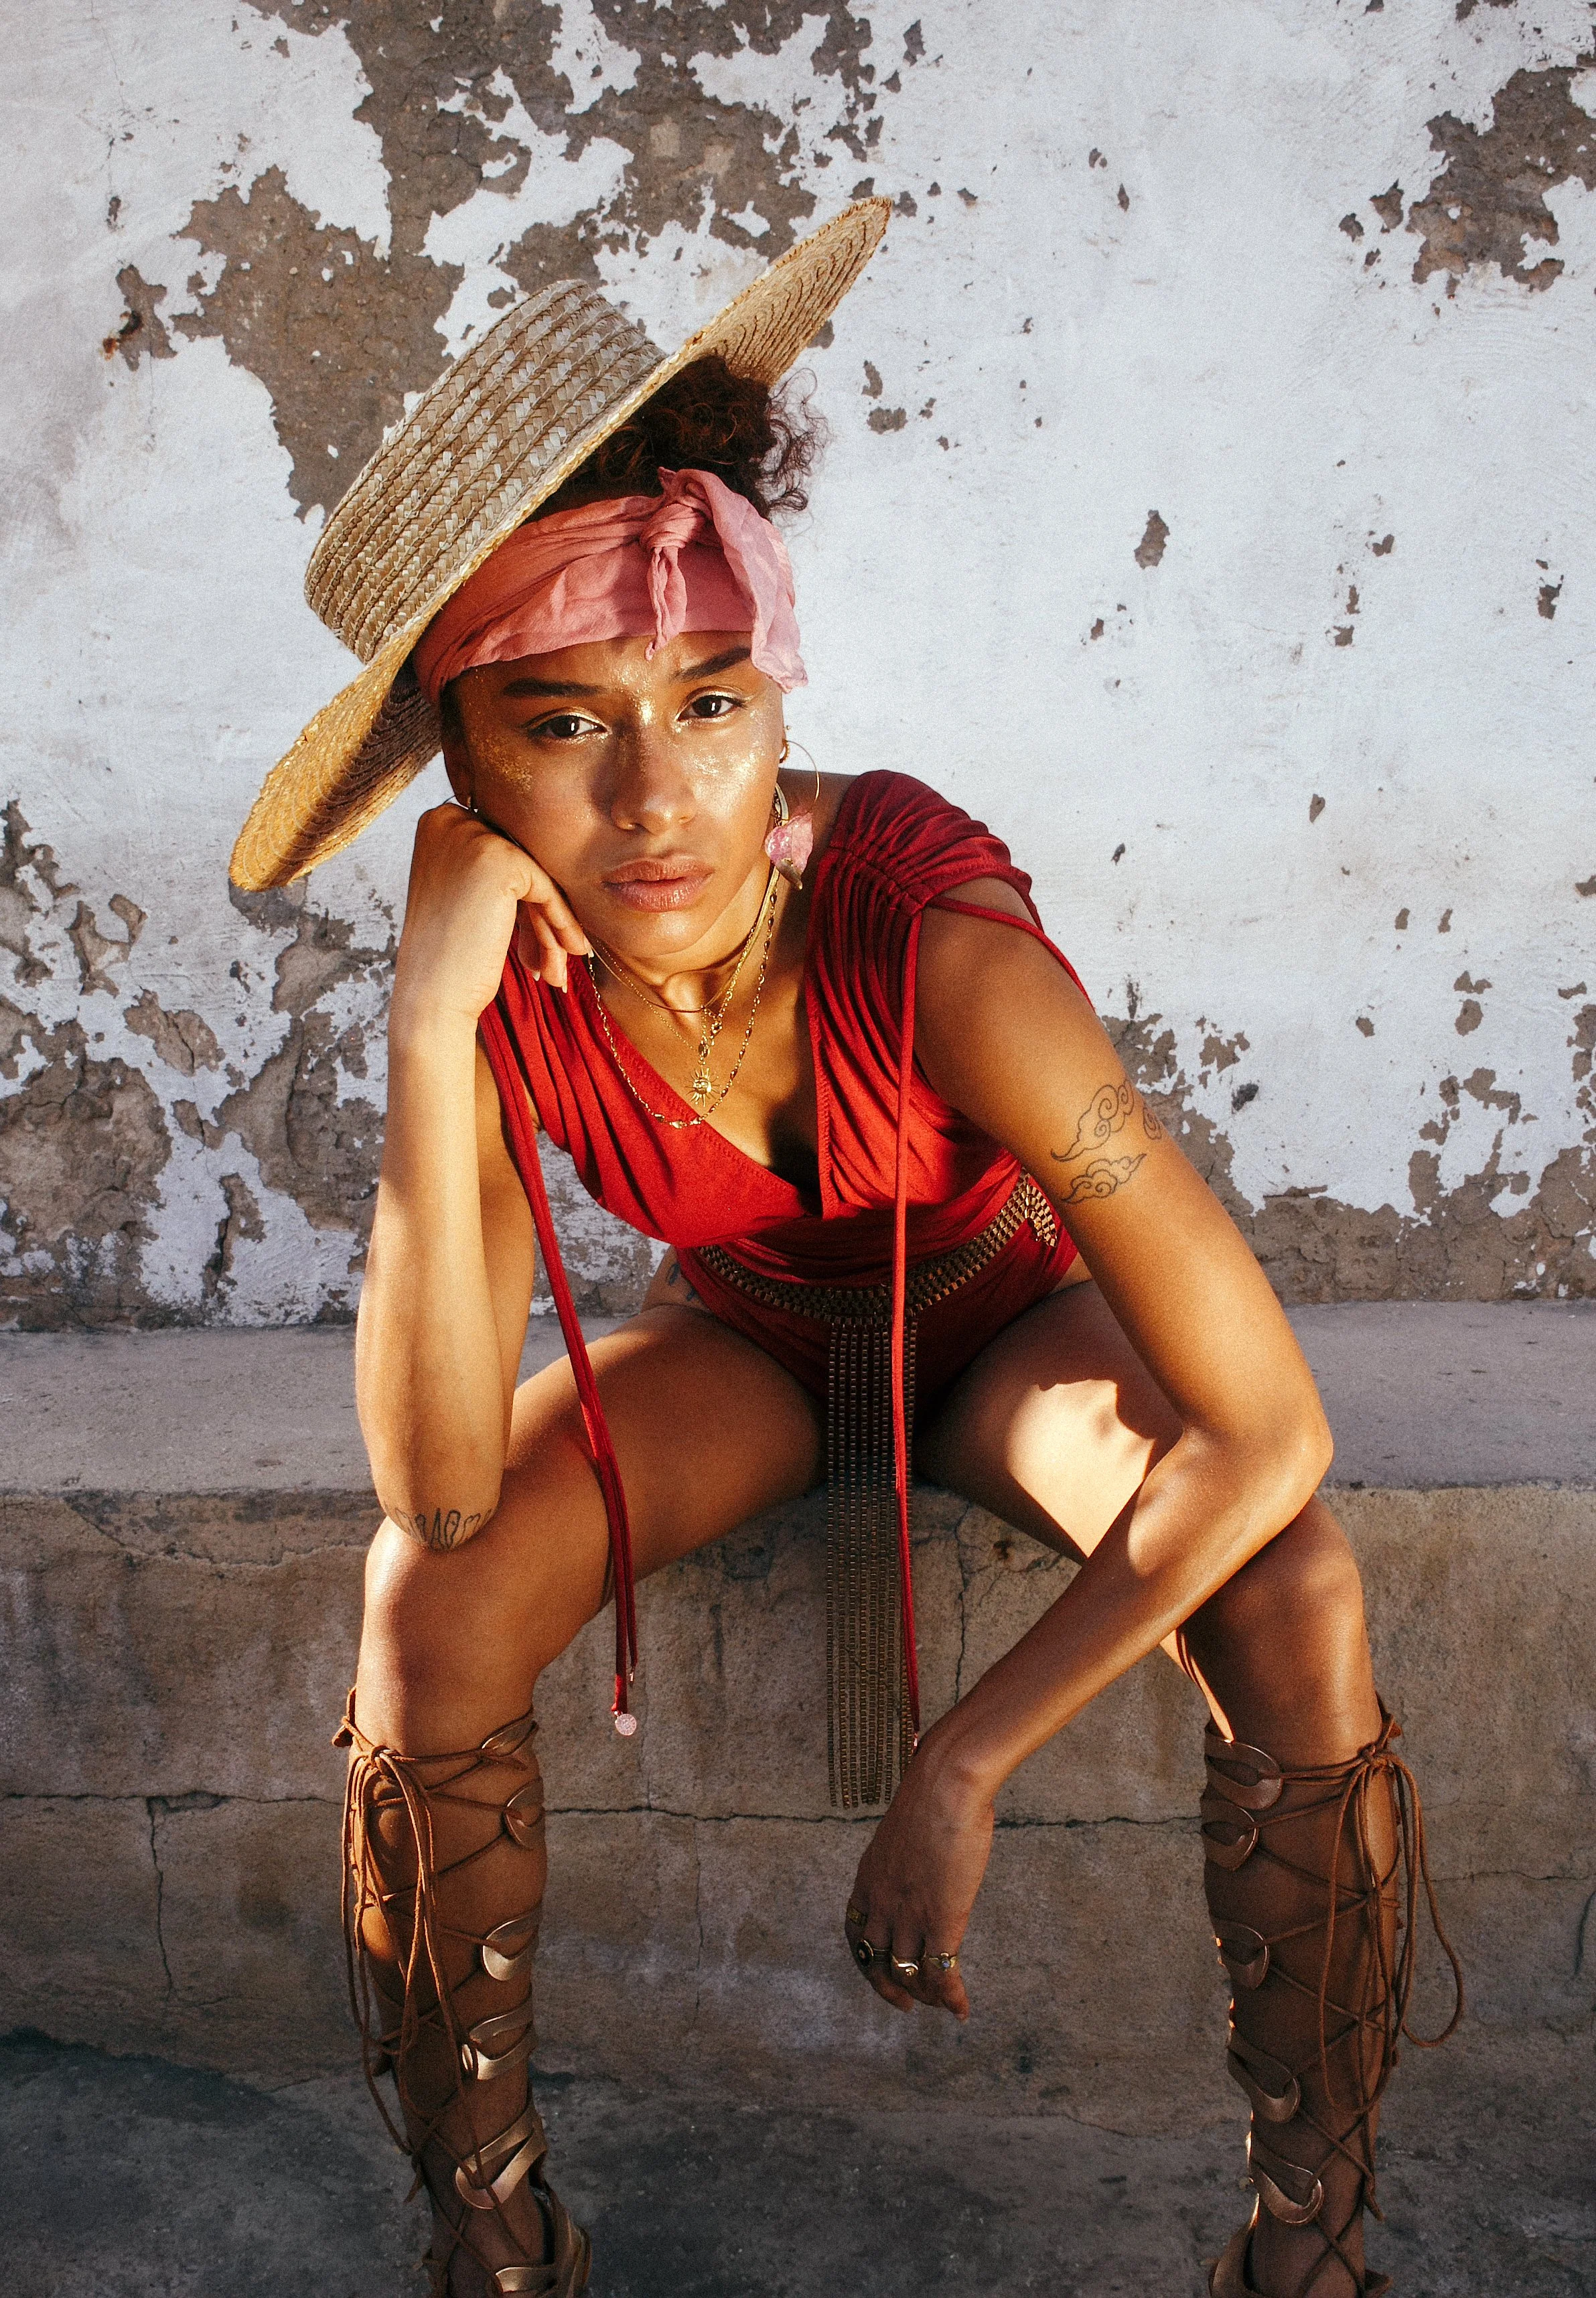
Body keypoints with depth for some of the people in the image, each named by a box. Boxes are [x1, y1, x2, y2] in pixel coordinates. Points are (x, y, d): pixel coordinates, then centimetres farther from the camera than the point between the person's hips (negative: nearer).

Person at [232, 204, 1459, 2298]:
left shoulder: (932, 933, -36)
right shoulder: (507, 981, -25)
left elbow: (1268, 1433, -36)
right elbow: (438, 1492, -32)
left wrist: (963, 1768, -31)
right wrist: (425, 1034, -41)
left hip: (1000, 1313, -1)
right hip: (741, 1336, 2)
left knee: (1299, 1604, -30)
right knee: (428, 1616, -24)